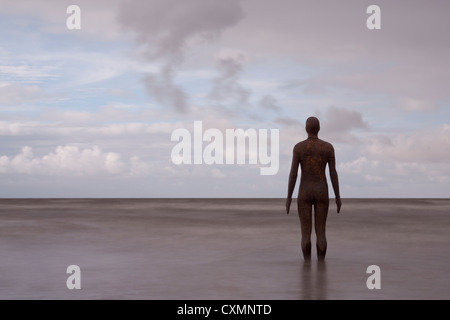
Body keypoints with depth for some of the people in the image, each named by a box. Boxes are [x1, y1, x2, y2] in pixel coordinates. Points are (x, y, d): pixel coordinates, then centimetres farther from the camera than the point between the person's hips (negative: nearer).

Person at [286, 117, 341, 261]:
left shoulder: (298, 147, -5)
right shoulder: (328, 147, -2)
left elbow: (293, 173, -8)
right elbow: (333, 173, -3)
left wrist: (288, 197, -2)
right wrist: (338, 197, 4)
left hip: (304, 193, -1)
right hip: (322, 192, 1)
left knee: (306, 233, 4)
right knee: (321, 232, 7)